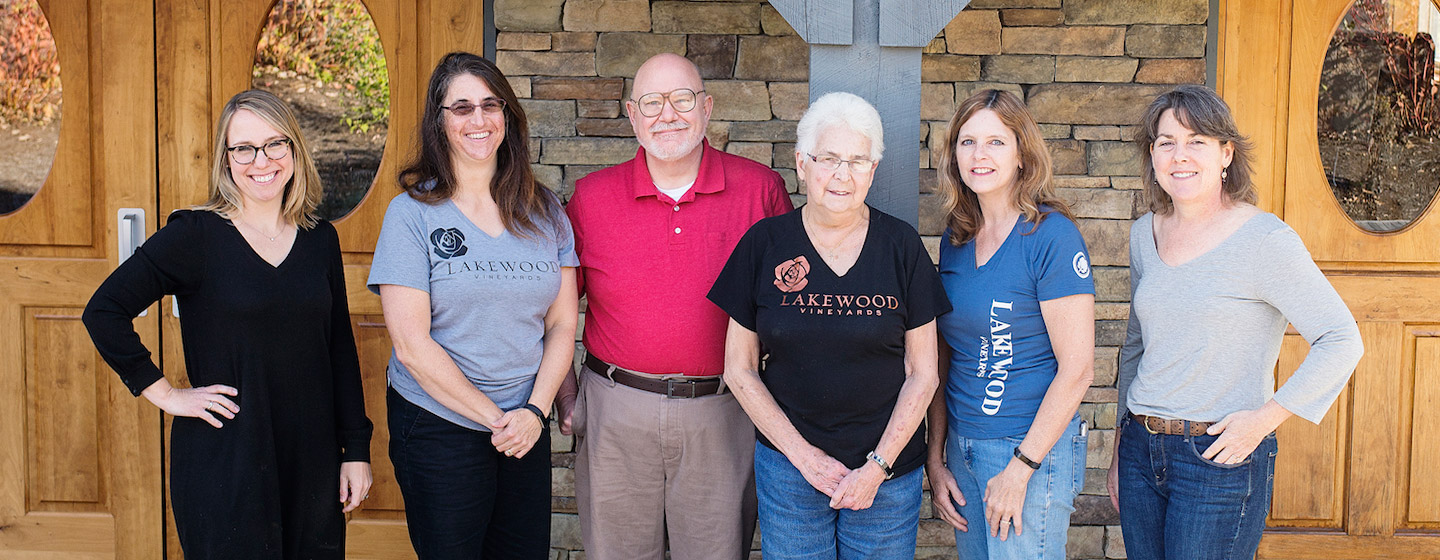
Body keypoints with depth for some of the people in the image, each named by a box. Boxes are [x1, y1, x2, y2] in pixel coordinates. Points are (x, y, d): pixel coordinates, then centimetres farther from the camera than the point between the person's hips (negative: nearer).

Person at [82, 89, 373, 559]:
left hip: (312, 461, 4)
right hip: (224, 463, -4)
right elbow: (103, 312, -6)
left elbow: (340, 349, 9)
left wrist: (356, 450, 7)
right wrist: (165, 393, -8)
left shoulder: (321, 239, 6)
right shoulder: (194, 235, -7)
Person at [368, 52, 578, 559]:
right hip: (438, 429, -3)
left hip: (527, 427, 4)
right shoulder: (412, 213, -7)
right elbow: (412, 345, -12)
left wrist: (535, 410, -8)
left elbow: (562, 324, 5)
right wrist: (494, 418, -12)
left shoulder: (543, 210, 4)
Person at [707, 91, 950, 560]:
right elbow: (739, 369, 0)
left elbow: (922, 374, 0)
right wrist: (804, 455, -6)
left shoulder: (902, 246, -3)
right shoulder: (765, 244, -3)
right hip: (788, 464, 0)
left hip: (888, 472, 0)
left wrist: (878, 466, -8)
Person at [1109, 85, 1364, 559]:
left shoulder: (1265, 239, -12)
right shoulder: (1145, 234, 7)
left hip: (1221, 460, -6)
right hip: (1142, 448, 6)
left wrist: (1265, 417, -14)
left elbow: (1342, 342, -11)